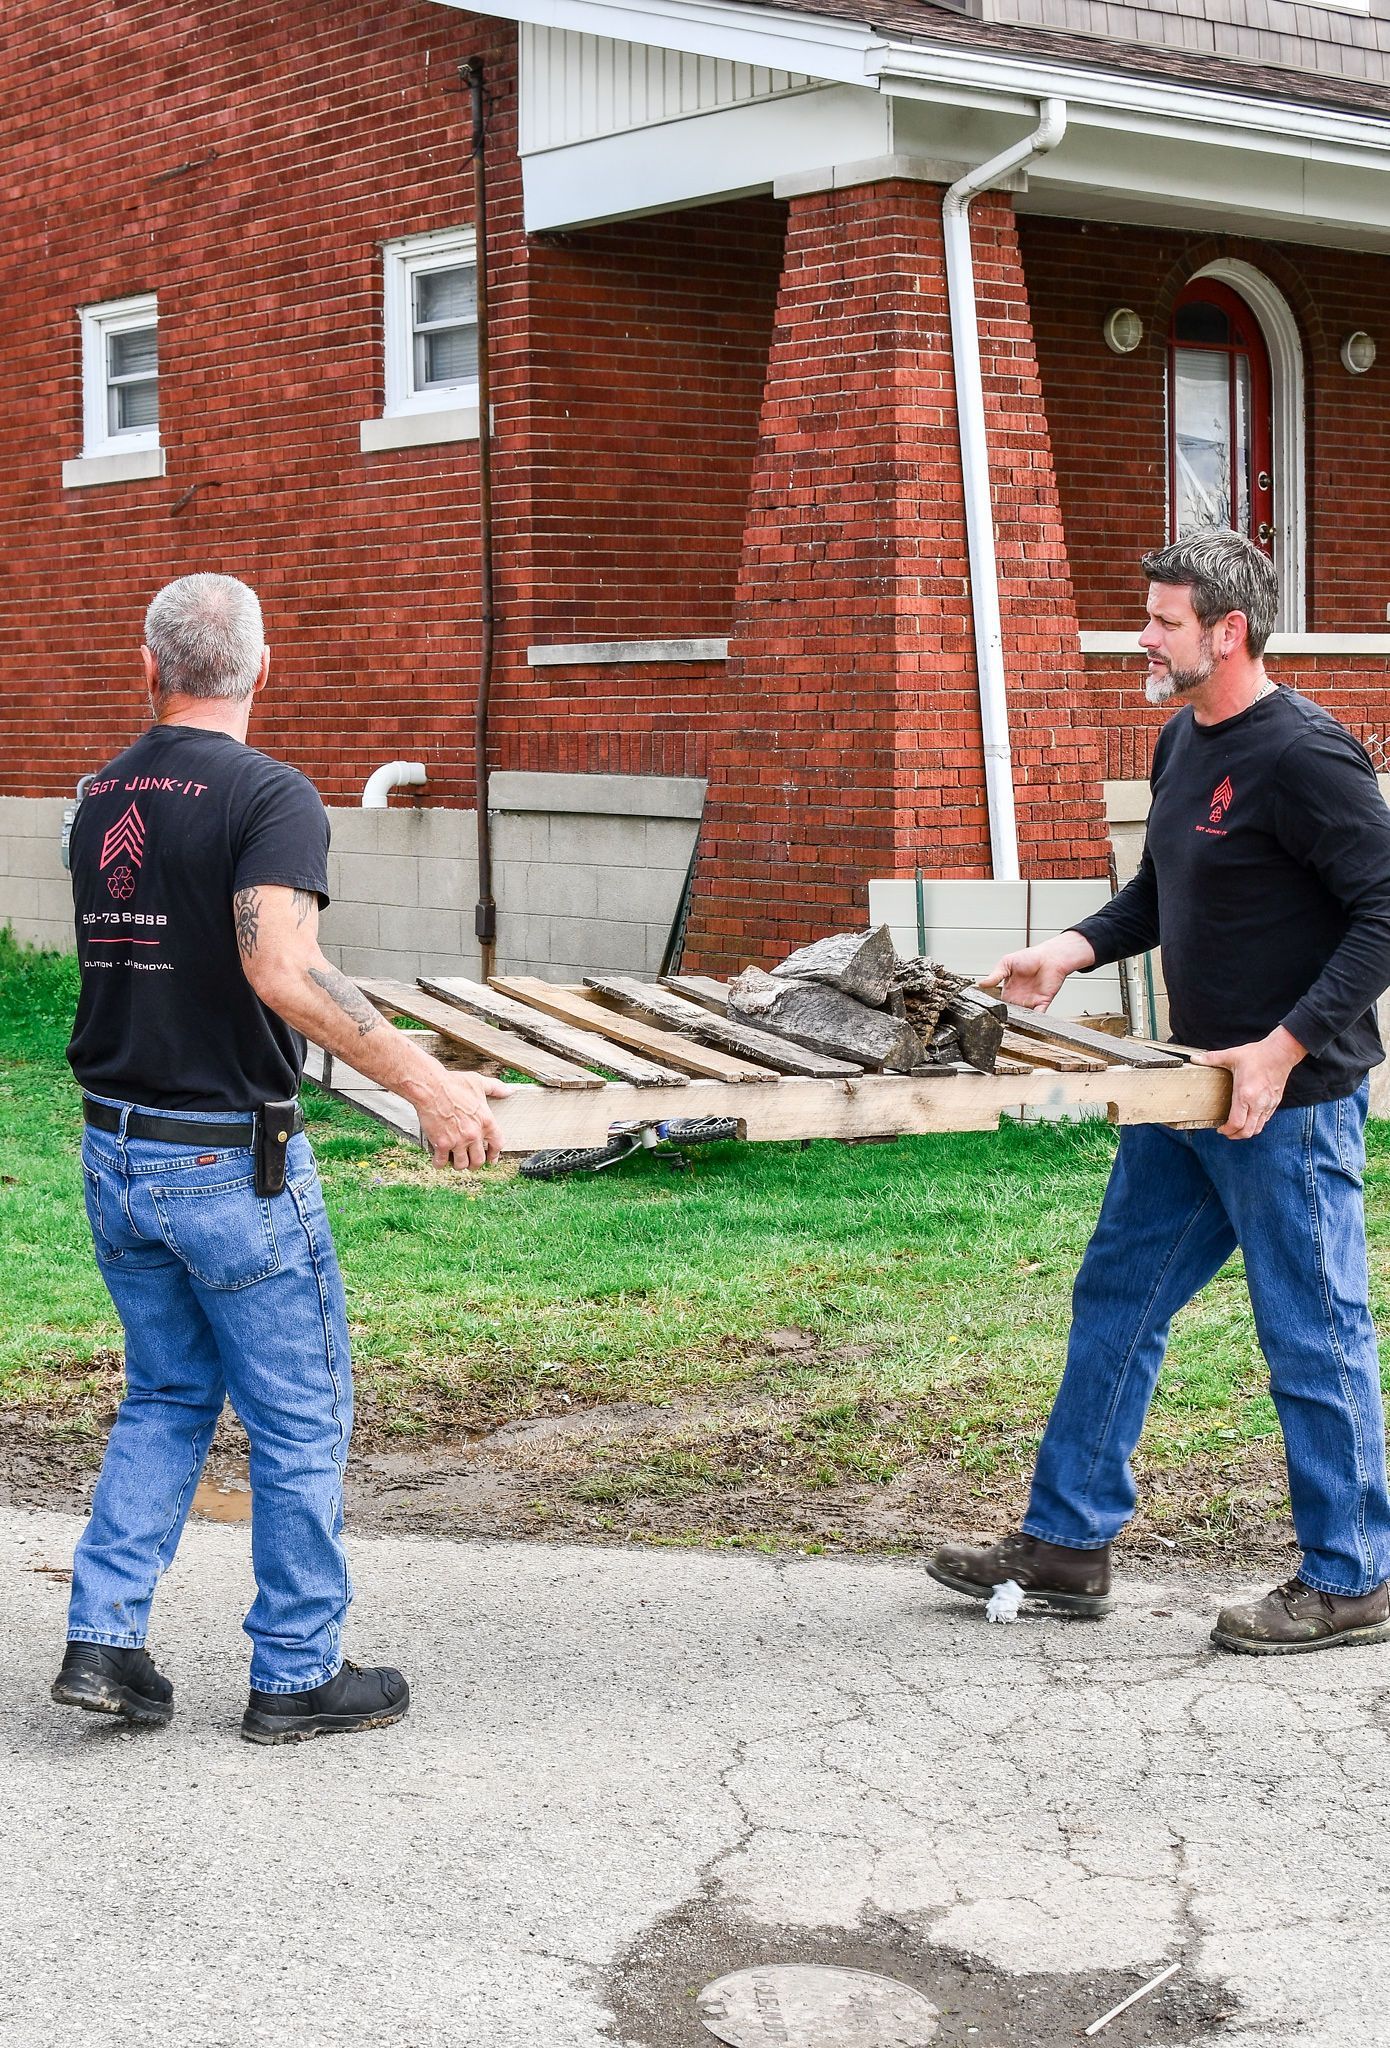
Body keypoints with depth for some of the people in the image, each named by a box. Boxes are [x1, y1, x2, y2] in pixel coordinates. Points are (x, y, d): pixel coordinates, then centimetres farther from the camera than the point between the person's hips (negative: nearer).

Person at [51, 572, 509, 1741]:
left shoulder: (101, 799, 7)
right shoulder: (270, 796, -16)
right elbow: (281, 968, -30)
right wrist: (425, 1080, -31)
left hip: (114, 1153, 7)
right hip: (232, 1163, -7)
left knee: (168, 1398, 20)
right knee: (302, 1420, 7)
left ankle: (104, 1640, 13)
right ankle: (297, 1676, 15)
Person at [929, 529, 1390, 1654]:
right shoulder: (1183, 741, 10)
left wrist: (1288, 1045, -24)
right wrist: (1079, 947, 5)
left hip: (1293, 1101, -10)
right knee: (1116, 1302, 14)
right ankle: (1068, 1541, 25)